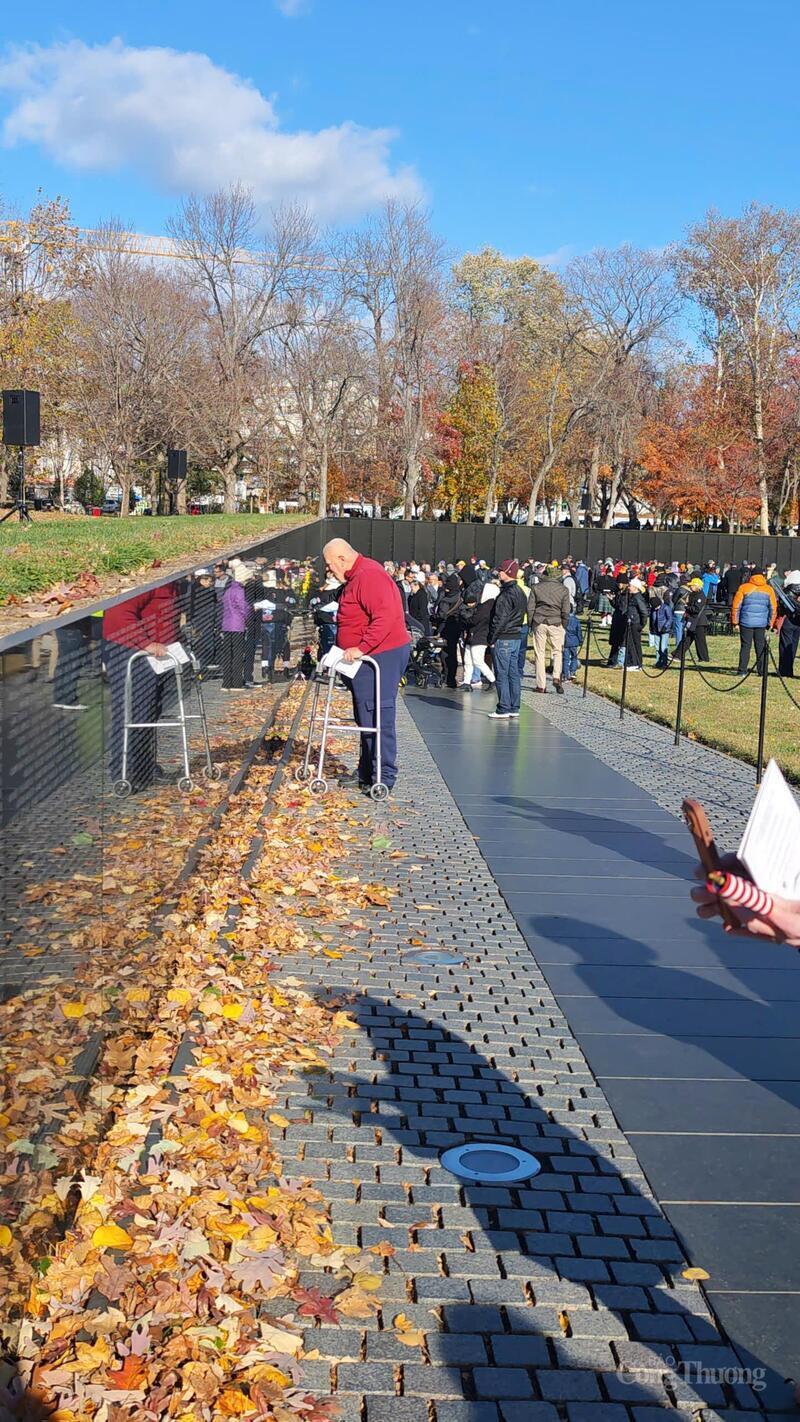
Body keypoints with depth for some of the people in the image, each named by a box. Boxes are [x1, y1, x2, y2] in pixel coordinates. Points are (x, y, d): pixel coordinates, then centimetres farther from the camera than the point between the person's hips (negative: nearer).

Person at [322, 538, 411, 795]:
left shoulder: (369, 576, -18)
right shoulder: (354, 578, 17)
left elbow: (385, 617, -28)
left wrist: (361, 648, -28)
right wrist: (346, 648, 20)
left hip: (382, 655, -11)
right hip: (365, 657, 11)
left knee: (377, 715, -9)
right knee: (366, 716, 14)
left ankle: (384, 777, -4)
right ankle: (366, 772, 22)